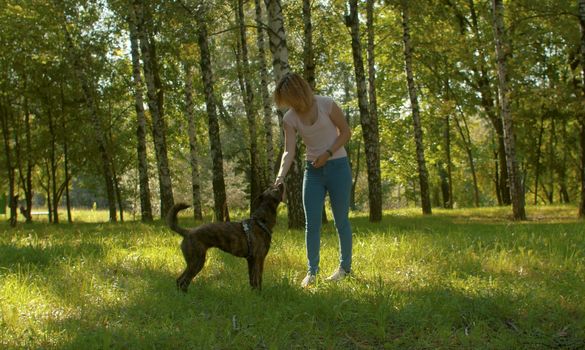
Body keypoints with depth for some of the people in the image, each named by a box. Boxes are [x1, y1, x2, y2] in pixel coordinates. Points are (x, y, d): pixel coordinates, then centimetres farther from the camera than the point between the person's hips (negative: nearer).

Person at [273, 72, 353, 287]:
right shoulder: (290, 119, -3)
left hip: (337, 166, -3)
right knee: (312, 223, -1)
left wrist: (328, 153, -16)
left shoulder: (326, 104, -11)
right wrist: (281, 176, -24)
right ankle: (312, 271, 8)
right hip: (313, 170, 3)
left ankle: (345, 267, 19)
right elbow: (289, 151, -9)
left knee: (341, 221, 4)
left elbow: (346, 132, -5)